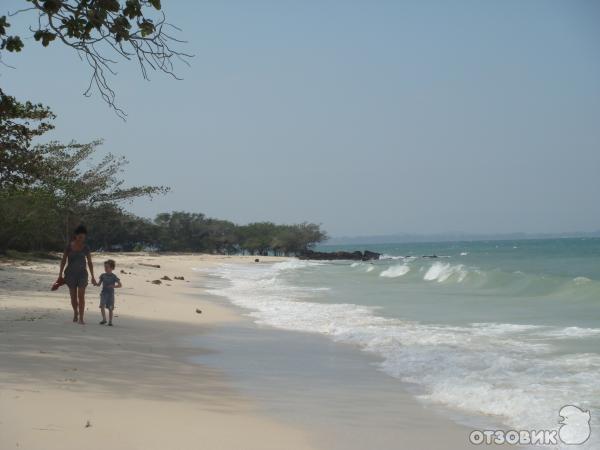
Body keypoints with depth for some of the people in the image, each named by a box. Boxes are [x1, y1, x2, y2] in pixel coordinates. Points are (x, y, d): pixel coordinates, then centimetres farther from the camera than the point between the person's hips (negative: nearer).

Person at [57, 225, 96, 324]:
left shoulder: (86, 248, -1)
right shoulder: (69, 246, -4)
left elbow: (90, 263, 5)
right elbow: (63, 261, 1)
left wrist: (92, 277, 4)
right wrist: (60, 274, -1)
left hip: (82, 273, 0)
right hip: (71, 273, 0)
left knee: (81, 295, -12)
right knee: (73, 296, 8)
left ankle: (81, 318, -13)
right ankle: (75, 313, 33)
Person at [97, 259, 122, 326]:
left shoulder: (114, 277, -5)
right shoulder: (103, 275, 4)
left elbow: (120, 285, -5)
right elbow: (99, 283, 9)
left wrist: (113, 286, -20)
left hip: (110, 294, -2)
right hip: (103, 293, 2)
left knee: (110, 308, 3)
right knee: (102, 306, -15)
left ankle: (110, 321, 14)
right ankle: (104, 319, -1)